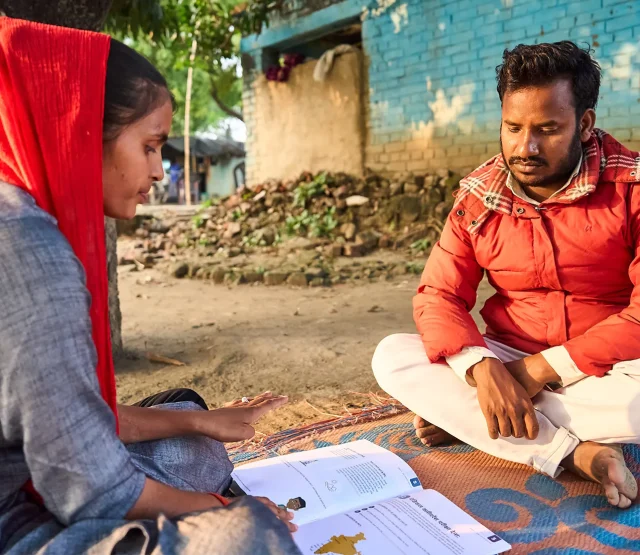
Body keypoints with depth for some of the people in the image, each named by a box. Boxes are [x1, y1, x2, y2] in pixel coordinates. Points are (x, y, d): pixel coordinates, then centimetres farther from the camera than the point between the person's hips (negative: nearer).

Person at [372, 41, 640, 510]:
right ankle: (575, 453, -24)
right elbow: (438, 295, -7)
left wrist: (546, 367, -21)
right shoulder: (478, 196, -2)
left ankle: (463, 419, -15)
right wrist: (480, 367, -27)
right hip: (509, 365, 3)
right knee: (392, 357, -18)